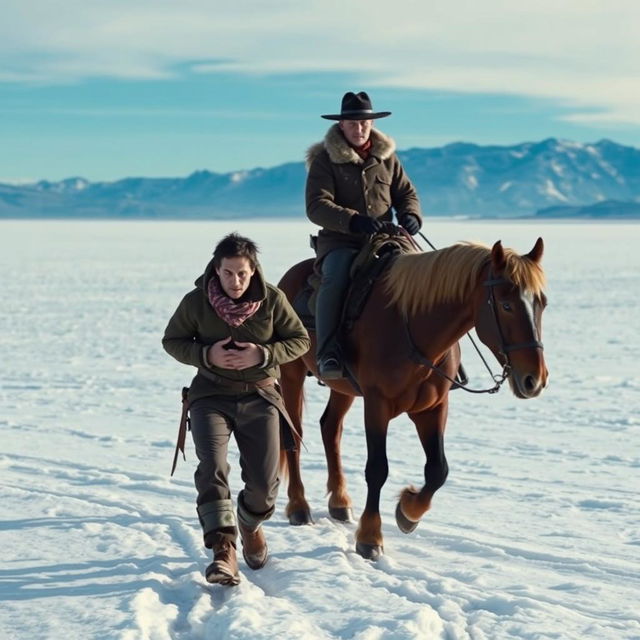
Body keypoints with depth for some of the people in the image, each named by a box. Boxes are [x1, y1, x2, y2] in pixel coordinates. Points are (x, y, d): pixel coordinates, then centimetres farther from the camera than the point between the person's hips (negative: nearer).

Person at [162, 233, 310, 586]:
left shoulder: (272, 298, -5)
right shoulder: (196, 301, -7)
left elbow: (300, 340, 2)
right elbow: (172, 341, 4)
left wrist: (263, 354, -17)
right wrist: (206, 354, -16)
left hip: (259, 396, 1)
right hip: (211, 395, -1)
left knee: (264, 481, -2)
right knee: (212, 468, -21)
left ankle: (250, 524, 33)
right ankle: (224, 551, -25)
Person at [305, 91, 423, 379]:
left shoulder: (386, 157, 14)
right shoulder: (324, 160, -1)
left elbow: (406, 193, 17)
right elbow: (316, 206, -12)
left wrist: (410, 216, -8)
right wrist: (352, 220, -29)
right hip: (340, 242, -4)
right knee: (335, 277, -35)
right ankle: (328, 353, -36)